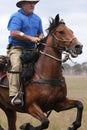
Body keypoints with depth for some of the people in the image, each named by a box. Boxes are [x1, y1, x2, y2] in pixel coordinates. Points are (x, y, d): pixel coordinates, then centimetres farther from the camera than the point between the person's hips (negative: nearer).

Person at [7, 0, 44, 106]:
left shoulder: (37, 18, 19)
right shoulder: (16, 17, -4)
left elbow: (41, 33, 21)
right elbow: (14, 33, -16)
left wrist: (40, 38, -5)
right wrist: (31, 38, -20)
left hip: (32, 49, 7)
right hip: (17, 48, -7)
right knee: (17, 66, -31)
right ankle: (14, 95, -36)